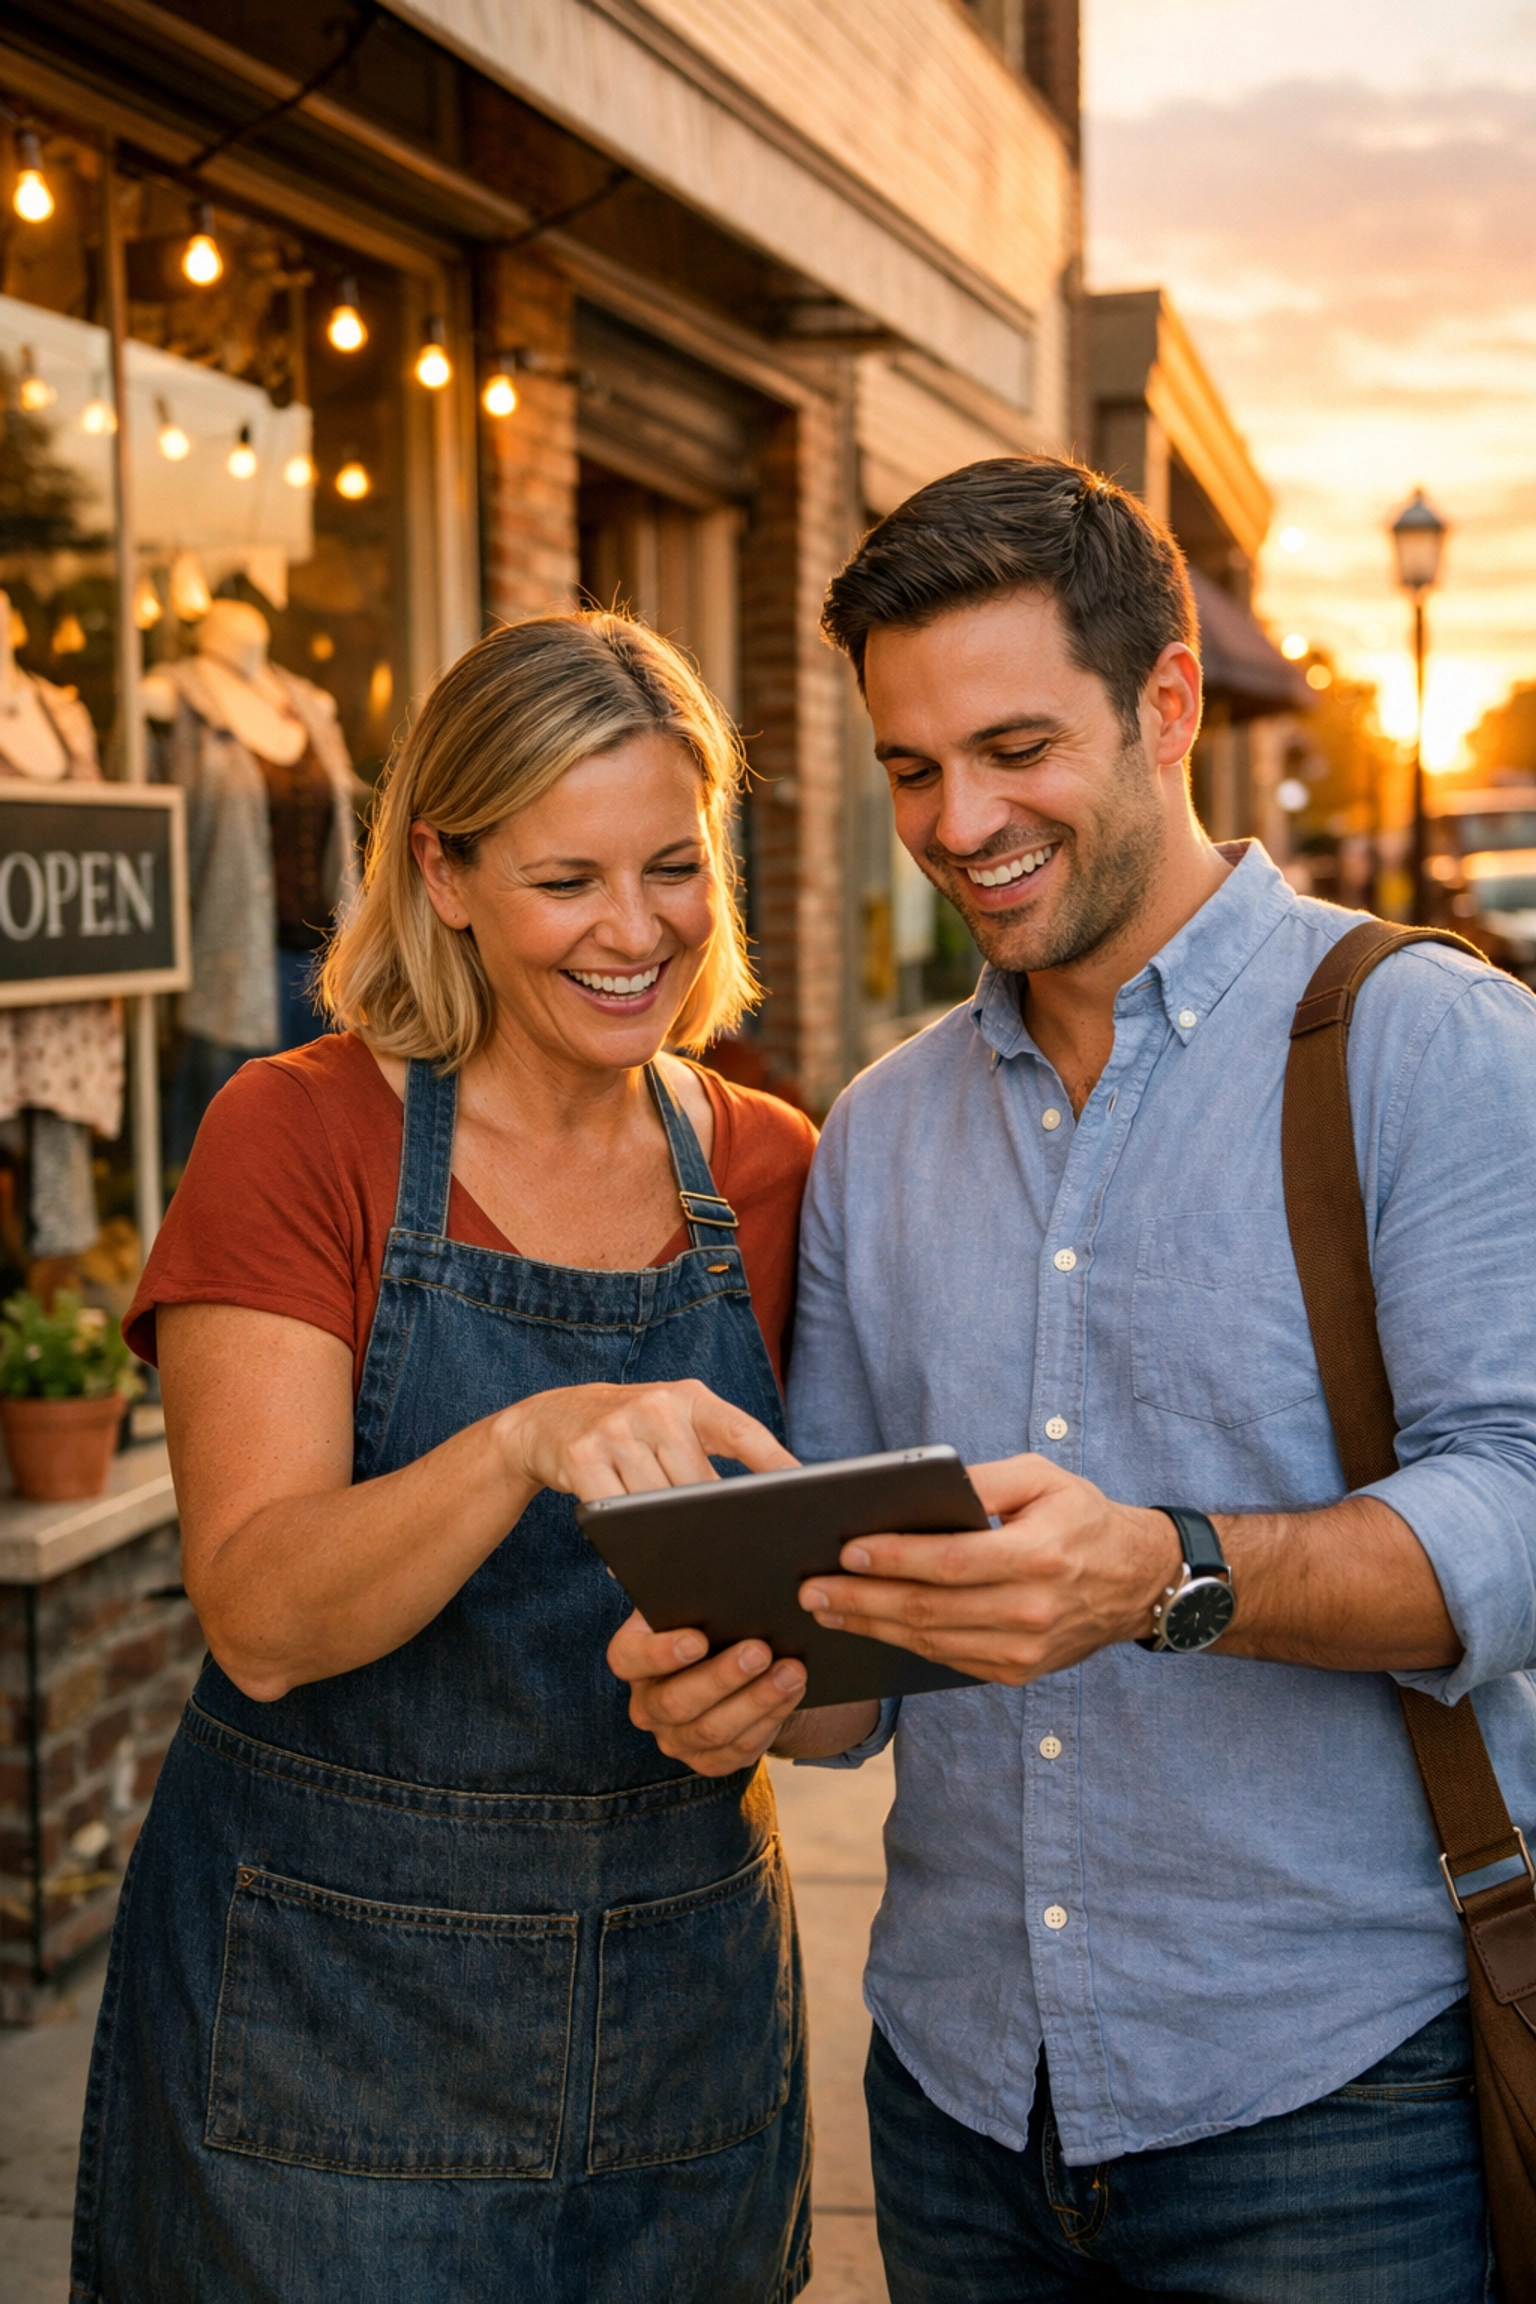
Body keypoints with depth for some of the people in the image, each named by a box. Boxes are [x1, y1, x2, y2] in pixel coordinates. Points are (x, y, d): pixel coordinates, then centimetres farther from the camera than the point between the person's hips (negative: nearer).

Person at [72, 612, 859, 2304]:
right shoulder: (299, 1135, -10)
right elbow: (258, 1619, -19)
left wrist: (769, 1671, -13)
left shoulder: (769, 1173, 1)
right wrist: (525, 1442, -36)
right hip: (327, 2017, -3)